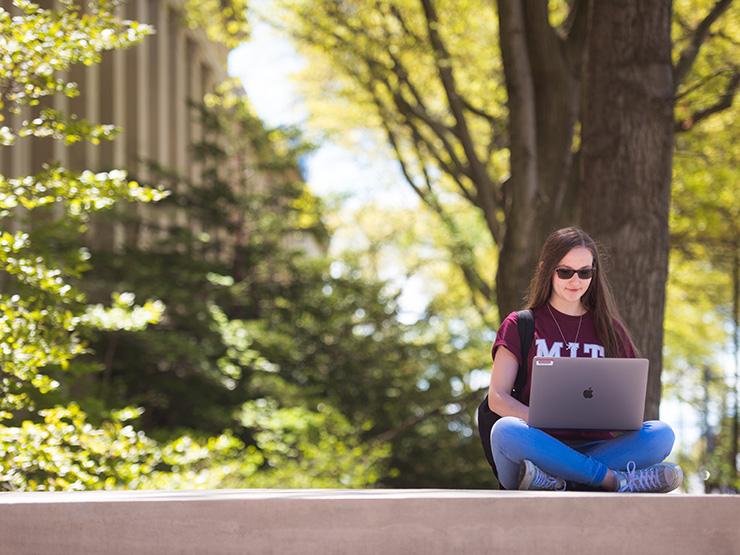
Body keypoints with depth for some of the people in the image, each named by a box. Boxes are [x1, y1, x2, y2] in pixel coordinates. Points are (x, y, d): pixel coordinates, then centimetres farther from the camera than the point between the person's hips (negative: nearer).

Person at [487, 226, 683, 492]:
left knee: (661, 434, -25)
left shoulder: (610, 329, 18)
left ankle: (552, 481, -39)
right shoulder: (520, 326, 12)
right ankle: (615, 479, -35)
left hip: (594, 446, 2)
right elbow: (497, 397, 2)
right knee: (505, 430, -36)